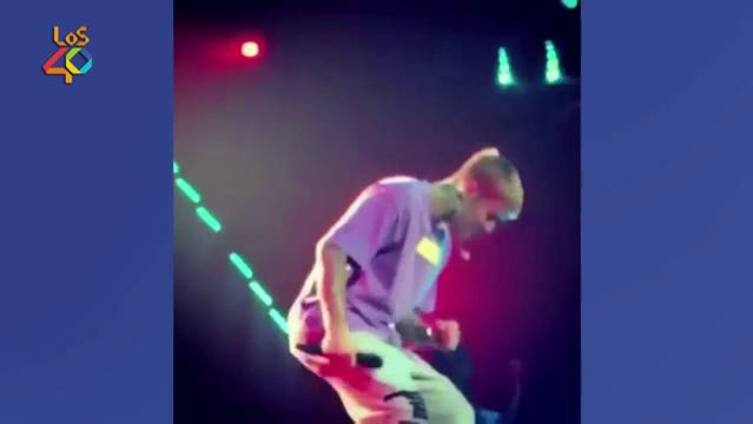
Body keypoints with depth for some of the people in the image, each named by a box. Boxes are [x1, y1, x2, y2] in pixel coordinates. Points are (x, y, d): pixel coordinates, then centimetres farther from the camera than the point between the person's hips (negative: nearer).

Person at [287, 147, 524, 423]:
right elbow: (332, 250, -20)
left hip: (379, 339, 10)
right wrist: (337, 331, -26)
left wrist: (432, 334, -3)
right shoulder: (401, 197, -11)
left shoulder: (442, 242, 16)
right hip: (330, 331, -9)